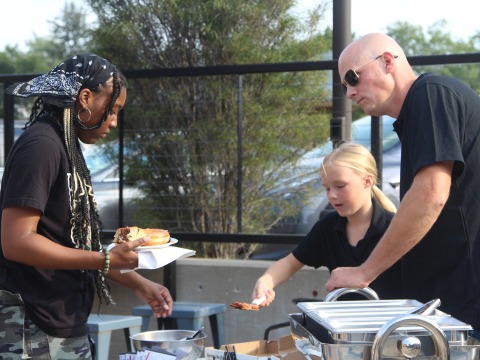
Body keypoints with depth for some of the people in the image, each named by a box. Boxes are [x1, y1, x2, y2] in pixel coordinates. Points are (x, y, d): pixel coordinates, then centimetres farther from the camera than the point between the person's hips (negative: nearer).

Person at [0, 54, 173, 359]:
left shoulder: (68, 149, 13)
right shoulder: (41, 145, -15)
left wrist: (137, 282, 13)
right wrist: (108, 261, -20)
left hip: (67, 327, 9)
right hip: (34, 331, -9)